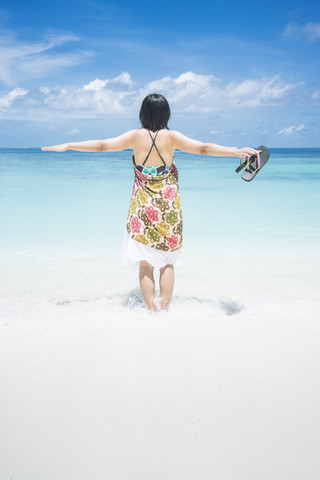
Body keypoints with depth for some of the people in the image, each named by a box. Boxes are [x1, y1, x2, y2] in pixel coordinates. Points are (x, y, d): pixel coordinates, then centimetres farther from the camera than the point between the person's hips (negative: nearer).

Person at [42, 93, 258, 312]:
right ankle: (165, 308, 16)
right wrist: (236, 151, -6)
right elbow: (204, 148, -10)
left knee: (145, 263, 10)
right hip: (168, 207, 0)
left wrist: (67, 146, 1)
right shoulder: (172, 137, -5)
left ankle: (152, 309, 12)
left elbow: (101, 145, -5)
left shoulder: (135, 136, -5)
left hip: (143, 206, 0)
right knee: (167, 262, 12)